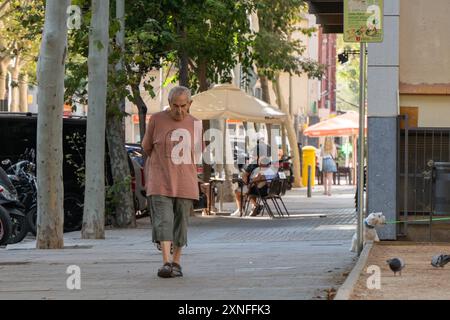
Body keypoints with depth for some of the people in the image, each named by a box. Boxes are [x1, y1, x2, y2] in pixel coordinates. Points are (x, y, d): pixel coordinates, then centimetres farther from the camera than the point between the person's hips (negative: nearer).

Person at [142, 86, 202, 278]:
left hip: (185, 184, 3)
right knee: (163, 221, -14)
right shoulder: (157, 120, -2)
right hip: (160, 183, -3)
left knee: (181, 223, 7)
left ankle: (176, 263, 18)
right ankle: (166, 263, -21)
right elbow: (147, 148, 9)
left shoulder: (195, 124, 7)